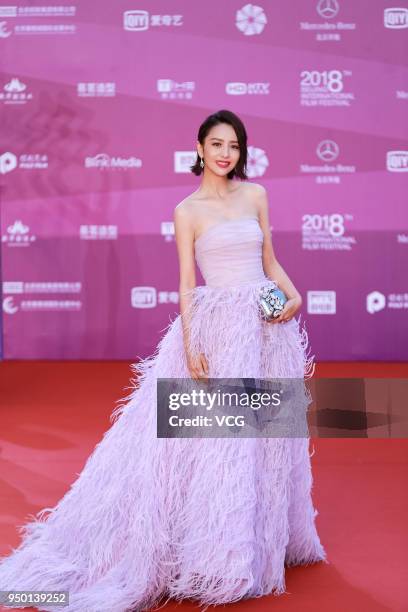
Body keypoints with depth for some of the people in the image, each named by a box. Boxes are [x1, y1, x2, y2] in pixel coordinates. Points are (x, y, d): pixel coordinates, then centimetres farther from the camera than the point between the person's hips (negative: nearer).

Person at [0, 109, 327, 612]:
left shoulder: (256, 195, 10)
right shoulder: (187, 211, -1)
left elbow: (269, 260, 14)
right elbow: (187, 283, -4)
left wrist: (294, 295, -5)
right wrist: (191, 347, -13)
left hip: (267, 325, 4)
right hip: (217, 325, -4)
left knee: (264, 433, 10)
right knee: (213, 434, -2)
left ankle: (263, 539, 26)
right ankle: (208, 547, 13)